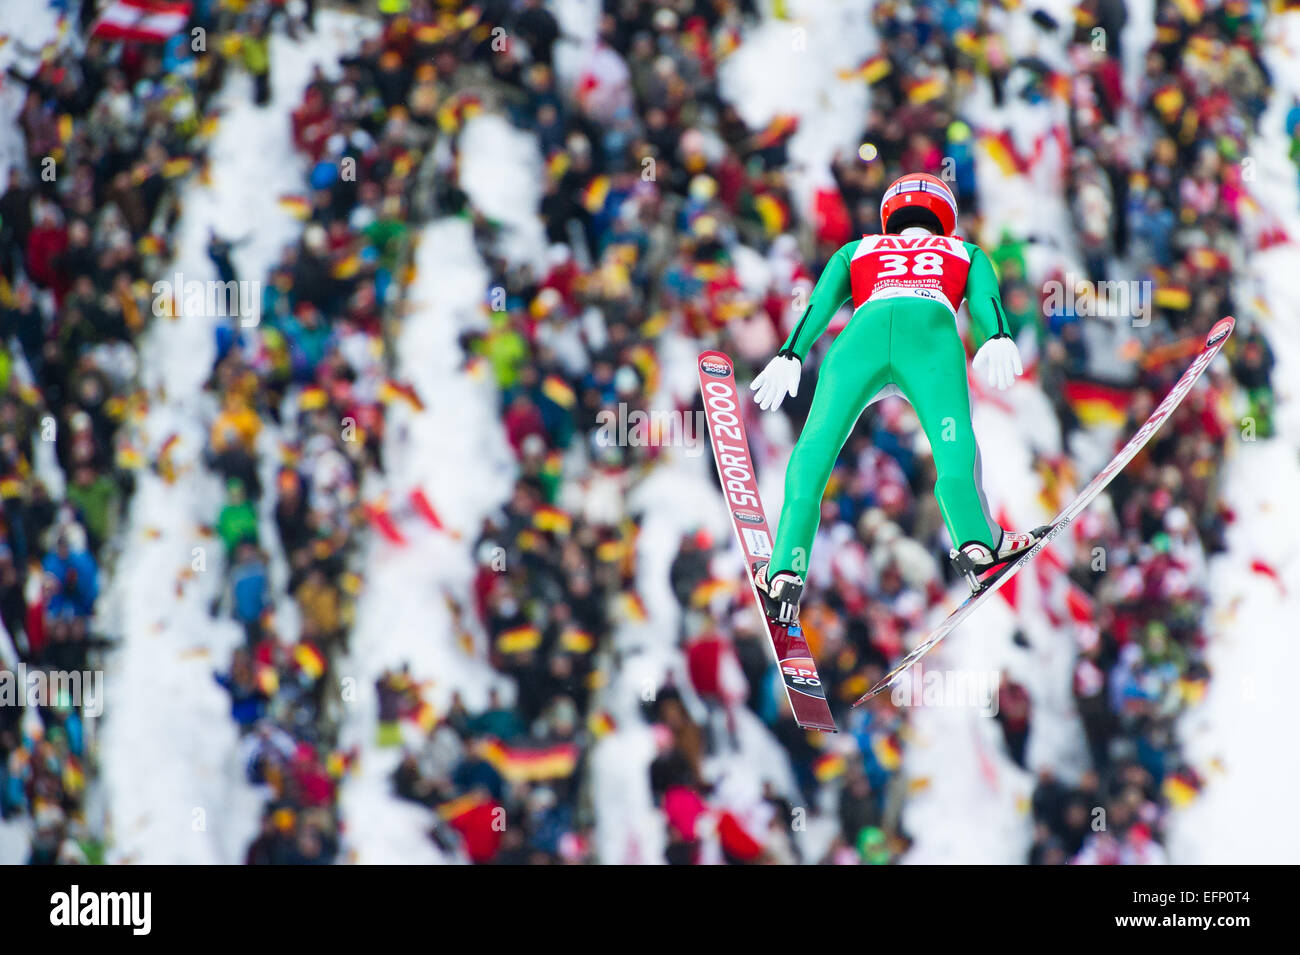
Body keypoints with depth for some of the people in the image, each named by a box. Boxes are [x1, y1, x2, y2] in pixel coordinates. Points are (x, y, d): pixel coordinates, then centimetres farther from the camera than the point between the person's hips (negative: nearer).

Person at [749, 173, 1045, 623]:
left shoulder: (855, 251, 41)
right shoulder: (966, 252, 39)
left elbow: (821, 303, 23)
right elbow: (984, 296, 17)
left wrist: (789, 355, 10)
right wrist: (997, 340, -1)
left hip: (864, 330, 1)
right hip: (931, 331, -1)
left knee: (815, 450, 1)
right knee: (954, 450, -14)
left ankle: (786, 569, -15)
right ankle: (974, 539, -41)